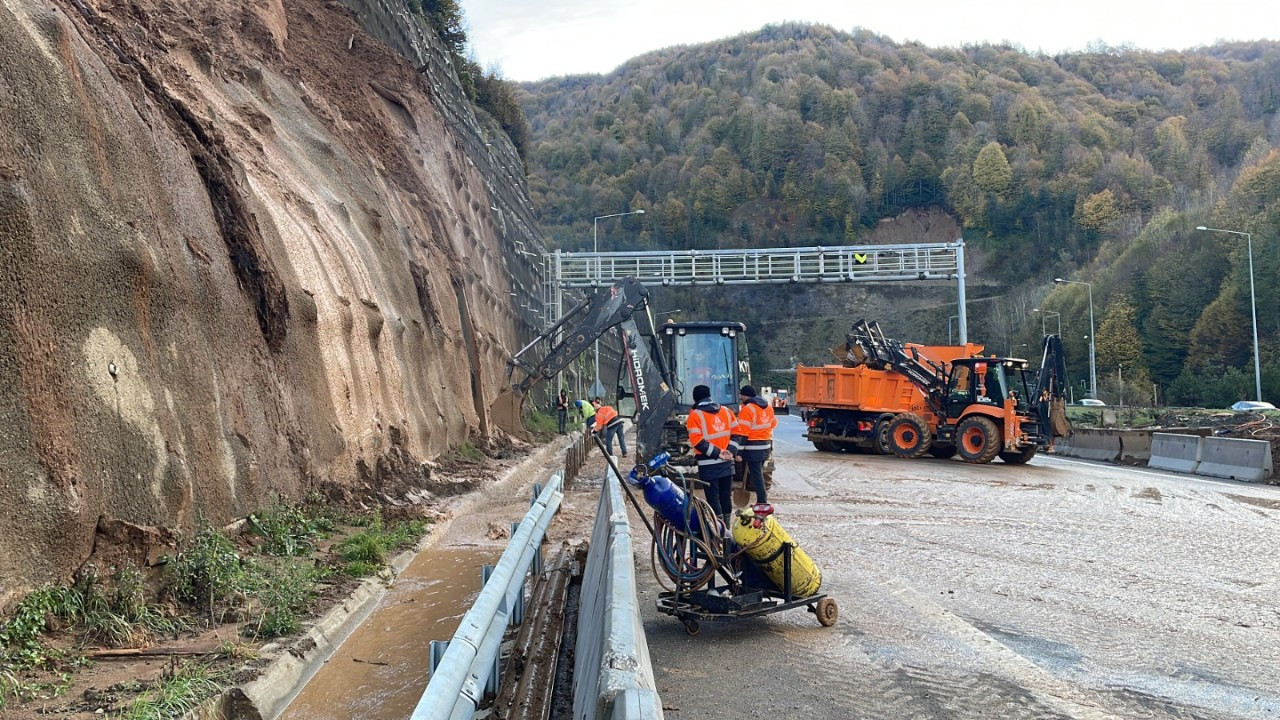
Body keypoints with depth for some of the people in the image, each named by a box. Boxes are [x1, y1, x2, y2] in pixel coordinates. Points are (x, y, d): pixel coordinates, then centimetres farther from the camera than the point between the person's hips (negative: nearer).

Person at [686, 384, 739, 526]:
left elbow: (697, 441, -16)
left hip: (708, 464, -5)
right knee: (726, 495, 13)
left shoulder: (695, 415, -7)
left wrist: (717, 453, -13)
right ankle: (726, 527, 21)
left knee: (713, 497, -1)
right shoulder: (726, 411, 10)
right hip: (726, 462, 5)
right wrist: (730, 451, -1)